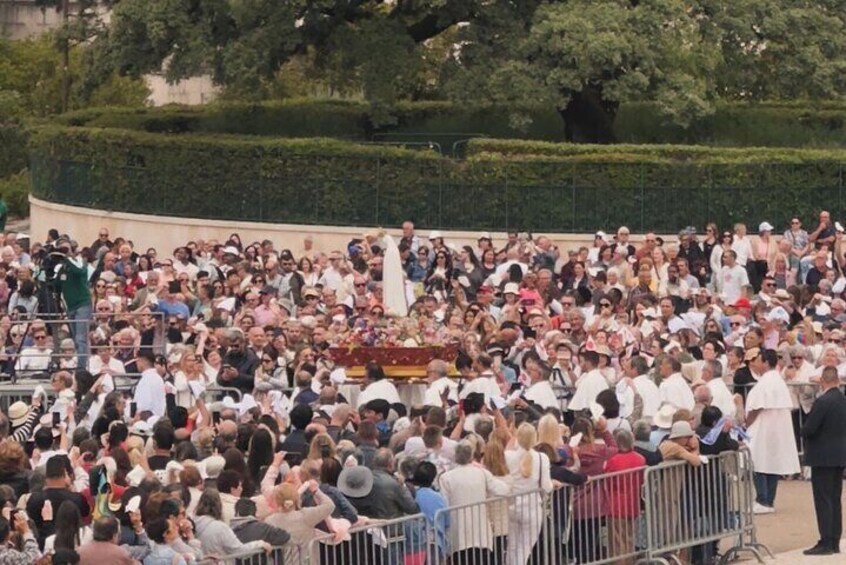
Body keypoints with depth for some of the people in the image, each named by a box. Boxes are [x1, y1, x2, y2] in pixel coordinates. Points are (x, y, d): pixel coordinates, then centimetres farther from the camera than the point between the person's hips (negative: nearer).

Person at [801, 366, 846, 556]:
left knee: (823, 500, -5)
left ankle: (826, 543, -6)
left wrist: (805, 433, 2)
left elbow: (808, 430, -18)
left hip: (823, 457, -7)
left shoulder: (822, 402, -18)